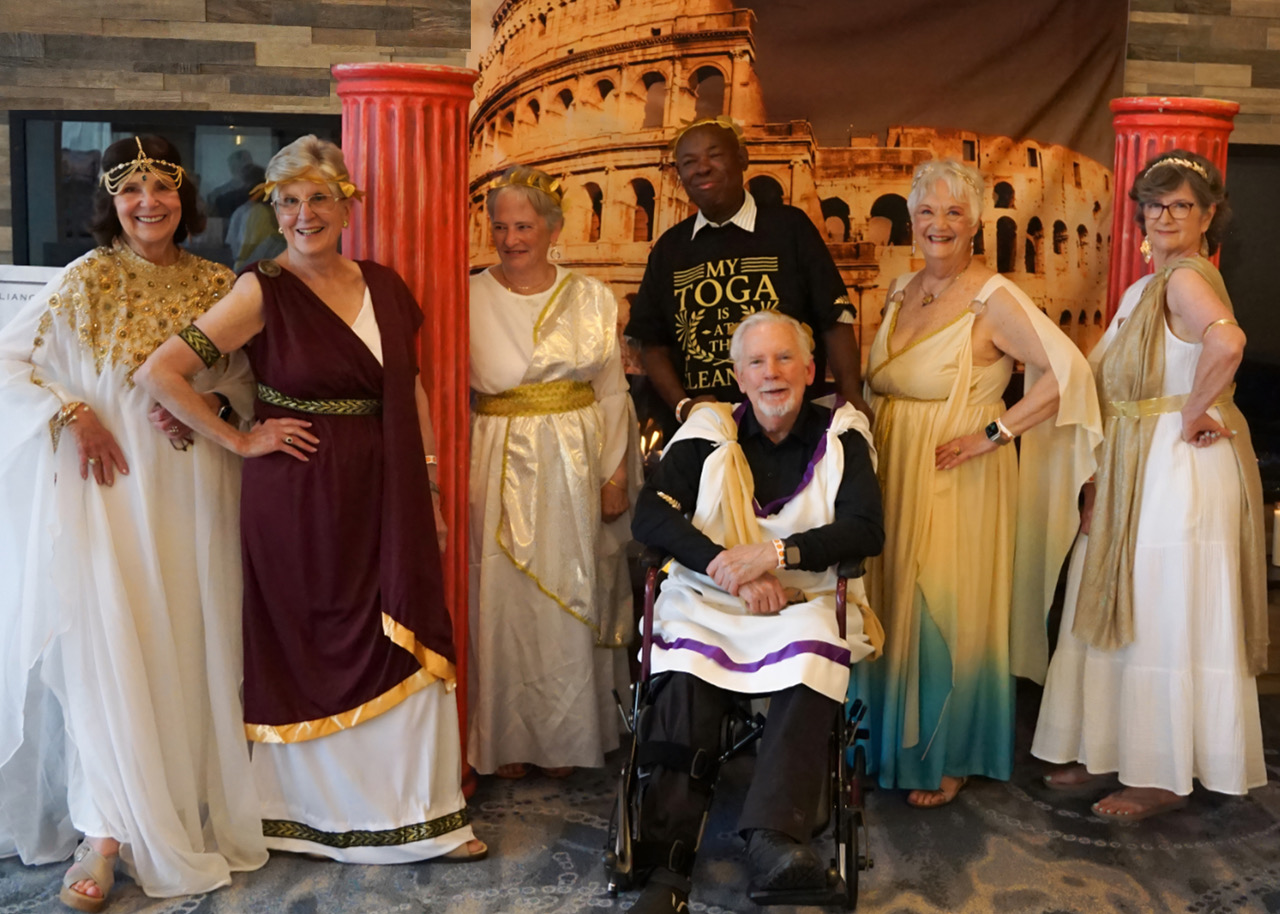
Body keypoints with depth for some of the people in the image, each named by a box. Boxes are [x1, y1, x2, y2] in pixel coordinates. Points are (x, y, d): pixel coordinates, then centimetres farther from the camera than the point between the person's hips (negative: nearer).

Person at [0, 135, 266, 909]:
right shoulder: (86, 281, -3)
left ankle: (194, 808, 22)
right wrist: (71, 413, -11)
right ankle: (108, 831, 5)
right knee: (109, 644, -5)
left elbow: (250, 376, 12)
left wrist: (216, 404, -7)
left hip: (195, 489, 3)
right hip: (113, 485, -2)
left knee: (193, 646, 7)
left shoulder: (218, 285, 5)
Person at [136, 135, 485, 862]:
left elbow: (412, 391, 14)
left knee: (404, 645, 6)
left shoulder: (384, 286, 7)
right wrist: (241, 441, -10)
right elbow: (160, 373, -12)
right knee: (308, 650, 6)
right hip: (298, 496, -4)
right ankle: (315, 810, 23)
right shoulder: (264, 292, -8)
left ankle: (420, 810, 21)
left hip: (382, 496, 5)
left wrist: (430, 484, 9)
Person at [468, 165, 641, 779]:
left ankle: (565, 738, 22)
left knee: (570, 602, 7)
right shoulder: (469, 299, 0)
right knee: (503, 604, 1)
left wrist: (617, 474, 1)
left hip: (575, 468, 1)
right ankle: (505, 739, 17)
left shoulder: (590, 298, 5)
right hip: (500, 469, -1)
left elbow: (613, 393, 6)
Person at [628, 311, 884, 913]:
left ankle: (772, 838, -43)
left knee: (812, 661, -34)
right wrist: (725, 563, -16)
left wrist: (776, 553, -14)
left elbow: (867, 530, -2)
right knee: (685, 676, -31)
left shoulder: (840, 436, 8)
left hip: (803, 602, 0)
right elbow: (649, 515, -3)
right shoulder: (710, 432, 7)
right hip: (708, 599, 0)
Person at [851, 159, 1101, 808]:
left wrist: (993, 435, -21)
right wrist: (871, 451, 5)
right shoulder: (902, 292, 9)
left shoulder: (992, 299, -13)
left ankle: (949, 760, 18)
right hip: (896, 474, 7)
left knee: (946, 616, 1)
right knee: (895, 608, 13)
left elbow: (1066, 370, -22)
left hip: (958, 482, -7)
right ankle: (897, 742, 28)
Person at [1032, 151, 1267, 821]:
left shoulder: (1187, 277, -15)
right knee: (1127, 614, 16)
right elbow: (1100, 377, 17)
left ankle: (1166, 778, 12)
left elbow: (1227, 341, -37)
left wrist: (1193, 415, -23)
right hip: (1135, 472, 10)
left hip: (1183, 470, -10)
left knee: (1167, 622, -1)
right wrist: (1100, 474, 11)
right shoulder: (1144, 290, 16)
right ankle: (1114, 754, 28)